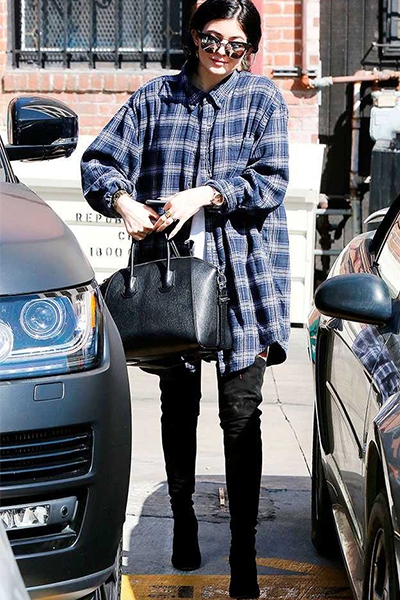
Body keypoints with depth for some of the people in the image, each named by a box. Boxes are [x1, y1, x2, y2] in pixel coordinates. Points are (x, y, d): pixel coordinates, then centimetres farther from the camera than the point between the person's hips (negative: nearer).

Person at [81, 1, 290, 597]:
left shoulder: (263, 99, 4)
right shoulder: (156, 97, 8)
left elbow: (271, 181, -5)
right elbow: (100, 160, 8)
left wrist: (205, 194, -17)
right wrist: (123, 200, -12)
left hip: (243, 277, -2)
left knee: (240, 412, -3)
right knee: (178, 405, 13)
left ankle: (244, 548, 4)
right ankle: (182, 518, 33)